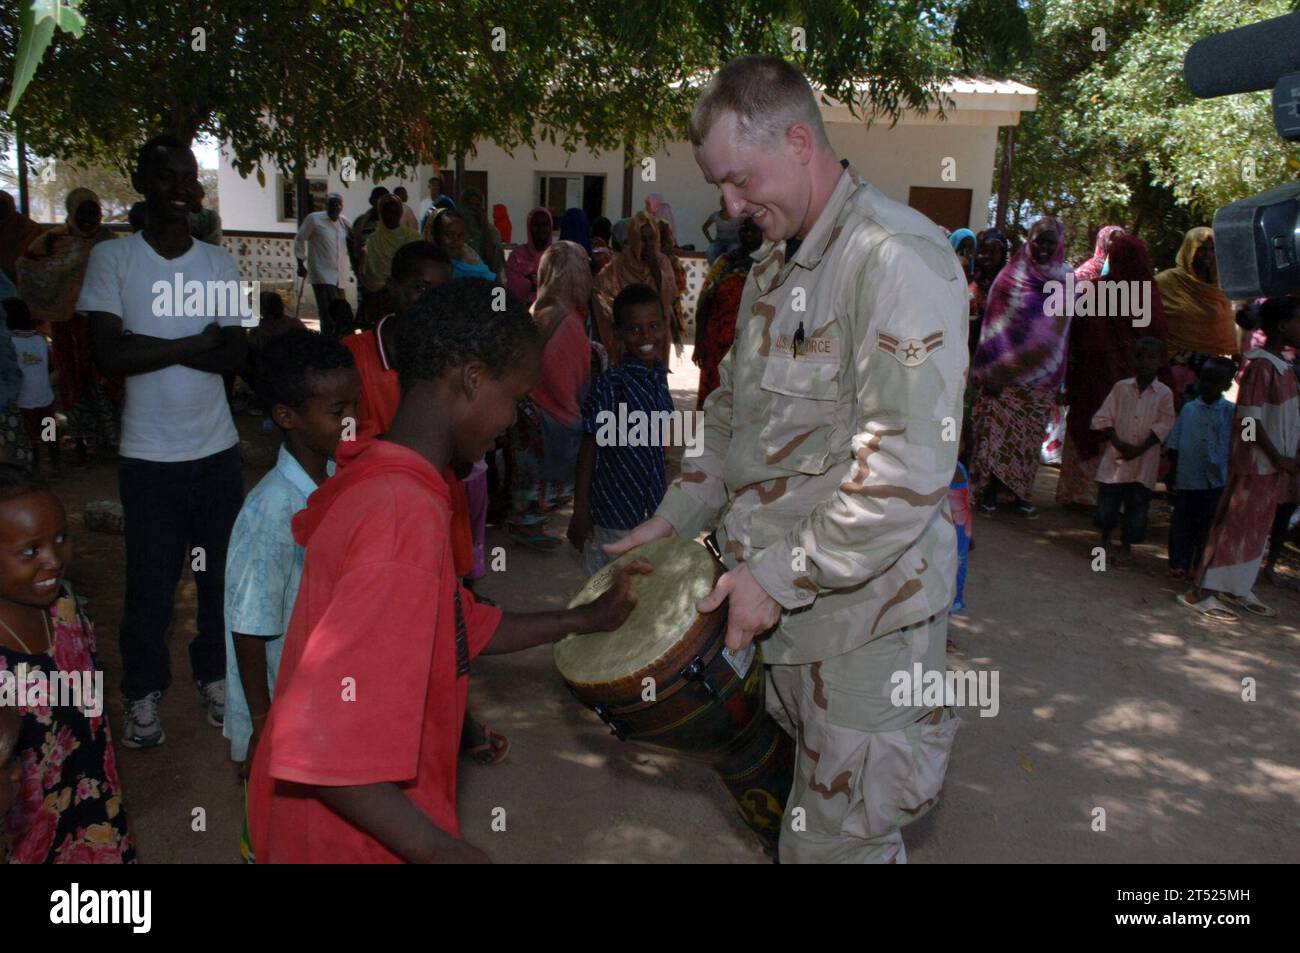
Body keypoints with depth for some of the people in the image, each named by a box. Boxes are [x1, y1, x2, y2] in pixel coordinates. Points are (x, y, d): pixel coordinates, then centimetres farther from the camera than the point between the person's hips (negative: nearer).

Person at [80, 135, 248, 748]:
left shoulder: (219, 263, 4)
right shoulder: (111, 258, -4)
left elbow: (235, 358, -4)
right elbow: (111, 356, -14)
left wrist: (152, 347, -14)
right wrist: (196, 342, -10)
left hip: (217, 448, 2)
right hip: (149, 454, -2)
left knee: (223, 571, 9)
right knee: (151, 580, 4)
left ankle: (214, 674, 29)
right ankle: (144, 694, 24)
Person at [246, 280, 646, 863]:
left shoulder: (371, 482, 2)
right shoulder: (409, 514, -30)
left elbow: (462, 628, 13)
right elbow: (322, 748, -33)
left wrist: (582, 620, 14)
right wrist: (442, 851, -26)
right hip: (356, 840, -9)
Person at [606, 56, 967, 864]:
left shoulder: (898, 259, -17)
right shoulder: (775, 270, 13)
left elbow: (909, 465, -25)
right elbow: (735, 412, 22)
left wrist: (781, 574, -20)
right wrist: (676, 520, 12)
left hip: (864, 607, -8)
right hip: (781, 599, 8)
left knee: (843, 837, 4)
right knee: (785, 813, 18)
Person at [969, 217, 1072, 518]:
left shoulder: (1064, 282, 8)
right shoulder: (1012, 276, -2)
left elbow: (1062, 333, 12)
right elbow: (993, 324, -5)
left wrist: (1060, 379, 10)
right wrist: (991, 371, -12)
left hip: (1042, 377, 3)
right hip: (1006, 375, -3)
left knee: (1030, 436, 8)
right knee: (997, 430, -4)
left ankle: (1021, 493, 18)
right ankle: (989, 492, 4)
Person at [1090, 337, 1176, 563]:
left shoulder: (1164, 394, 1)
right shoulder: (1121, 387, 4)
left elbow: (1162, 426, -5)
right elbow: (1104, 417, 1)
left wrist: (1140, 449, -14)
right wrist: (1118, 443, -11)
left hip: (1144, 461, -1)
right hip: (1116, 457, 1)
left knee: (1137, 504, 3)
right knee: (1107, 501, 4)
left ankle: (1126, 545, 16)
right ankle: (1105, 539, 24)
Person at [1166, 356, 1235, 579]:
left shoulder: (1231, 412, -1)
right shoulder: (1188, 409, 4)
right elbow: (1172, 445, 7)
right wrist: (1174, 471, 1)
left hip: (1216, 483, -1)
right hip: (1187, 480, 1)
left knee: (1209, 527, 7)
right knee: (1181, 524, 9)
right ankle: (1179, 564, 21)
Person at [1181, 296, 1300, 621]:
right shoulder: (1261, 366, -16)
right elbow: (1249, 420, -19)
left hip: (1273, 466, 9)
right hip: (1255, 464, -9)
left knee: (1257, 530, 14)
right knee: (1233, 527, -5)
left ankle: (1238, 589, 23)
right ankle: (1200, 591, 1)